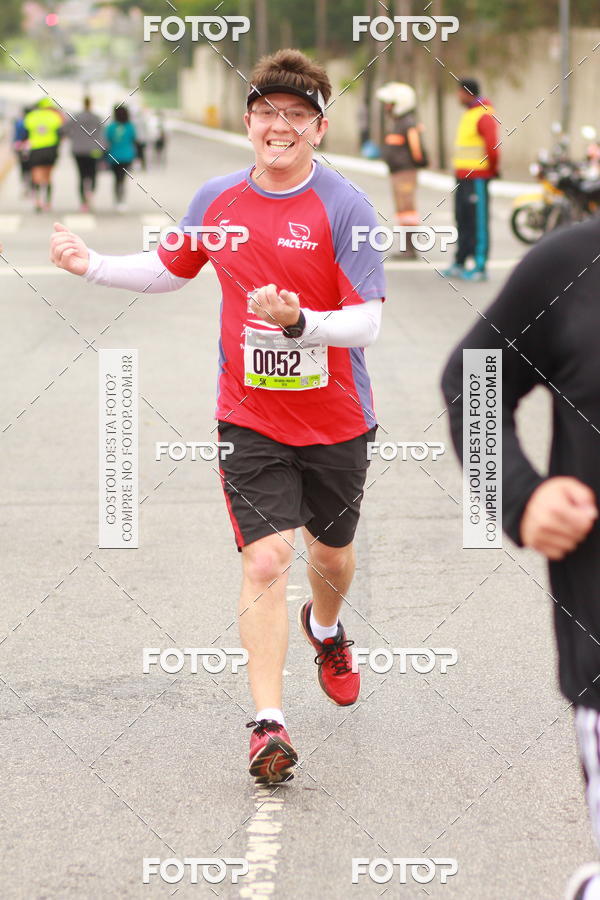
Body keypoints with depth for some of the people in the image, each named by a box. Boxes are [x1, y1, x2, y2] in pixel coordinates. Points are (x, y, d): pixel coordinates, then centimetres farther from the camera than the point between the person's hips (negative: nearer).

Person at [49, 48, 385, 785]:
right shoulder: (217, 200, -1)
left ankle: (325, 629, 55)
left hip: (337, 421, 0)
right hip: (250, 419, 1)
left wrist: (299, 322, -34)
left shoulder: (345, 207, -13)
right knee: (265, 561, -13)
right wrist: (91, 265, 5)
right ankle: (268, 724, -12)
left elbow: (366, 323, -17)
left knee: (332, 553, 19)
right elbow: (171, 269, 19)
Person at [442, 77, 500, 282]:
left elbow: (492, 145, -23)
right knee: (463, 220, 14)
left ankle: (480, 267, -7)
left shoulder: (484, 116, -15)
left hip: (477, 178, -10)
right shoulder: (468, 114, 17)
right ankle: (460, 263, 22)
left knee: (478, 222, -8)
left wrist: (493, 168, -10)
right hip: (463, 176, 10)